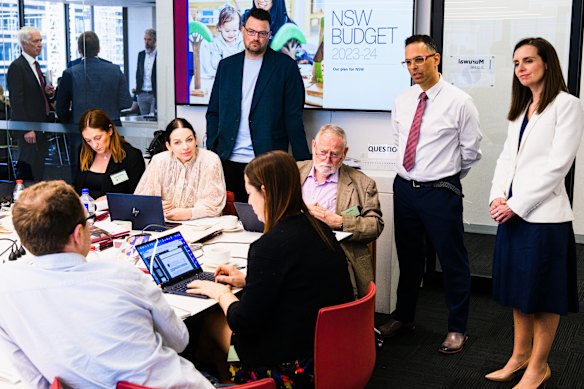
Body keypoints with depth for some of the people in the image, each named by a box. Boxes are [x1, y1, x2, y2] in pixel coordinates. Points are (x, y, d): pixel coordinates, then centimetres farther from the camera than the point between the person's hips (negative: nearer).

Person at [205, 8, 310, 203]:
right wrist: (210, 153, 4)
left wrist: (303, 162, -6)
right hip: (229, 162, 3)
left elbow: (293, 117, -1)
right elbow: (213, 112, 13)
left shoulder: (286, 66, 2)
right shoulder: (226, 65, 13)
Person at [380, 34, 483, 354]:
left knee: (452, 261, 6)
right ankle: (403, 317, 35)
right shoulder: (402, 101, 5)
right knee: (408, 257, 18)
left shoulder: (459, 102, -10)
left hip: (441, 192, -5)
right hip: (404, 188, 5)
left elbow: (470, 151, -3)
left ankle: (457, 328, 21)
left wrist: (447, 178, 6)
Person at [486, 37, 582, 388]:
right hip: (511, 212, 7)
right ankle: (520, 356, 26)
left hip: (543, 214, -7)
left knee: (544, 293, 4)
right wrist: (498, 197, -2)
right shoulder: (520, 109, 16)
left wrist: (516, 204, -15)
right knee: (518, 287, 14)